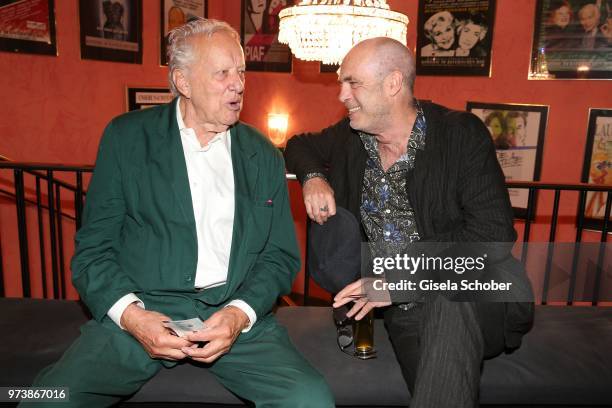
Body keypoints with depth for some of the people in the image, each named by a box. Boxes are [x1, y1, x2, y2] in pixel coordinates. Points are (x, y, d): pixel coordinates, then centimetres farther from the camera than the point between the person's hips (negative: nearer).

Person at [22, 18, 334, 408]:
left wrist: (240, 314, -11)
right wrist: (130, 314, -14)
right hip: (140, 309, 0)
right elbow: (94, 247, 3)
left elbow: (281, 256, 8)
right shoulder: (127, 136, 4)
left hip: (237, 313, 1)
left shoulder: (265, 156, 8)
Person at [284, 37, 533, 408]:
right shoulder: (350, 136, 5)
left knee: (449, 296, -36)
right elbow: (300, 145, 25)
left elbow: (494, 235, -15)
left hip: (476, 298, -2)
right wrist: (313, 176, 0)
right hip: (403, 308, 2)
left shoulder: (462, 134, -8)